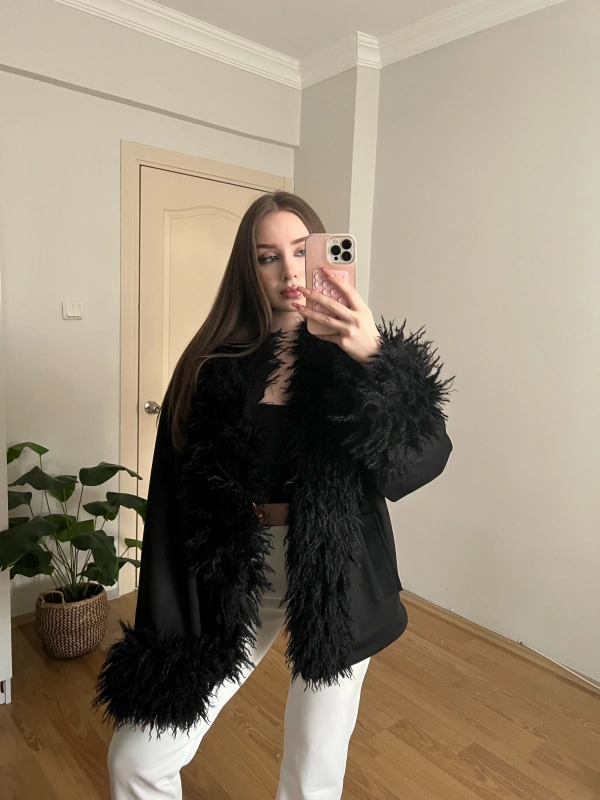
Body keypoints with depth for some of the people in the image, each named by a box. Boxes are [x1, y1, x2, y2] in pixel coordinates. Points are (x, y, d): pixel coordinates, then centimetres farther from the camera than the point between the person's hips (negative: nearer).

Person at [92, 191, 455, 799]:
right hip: (231, 579, 2)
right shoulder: (211, 366, -5)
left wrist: (375, 362, -37)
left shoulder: (356, 354, -7)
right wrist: (164, 633, -5)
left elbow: (426, 457, -21)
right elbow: (173, 502, -5)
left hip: (336, 580, -1)